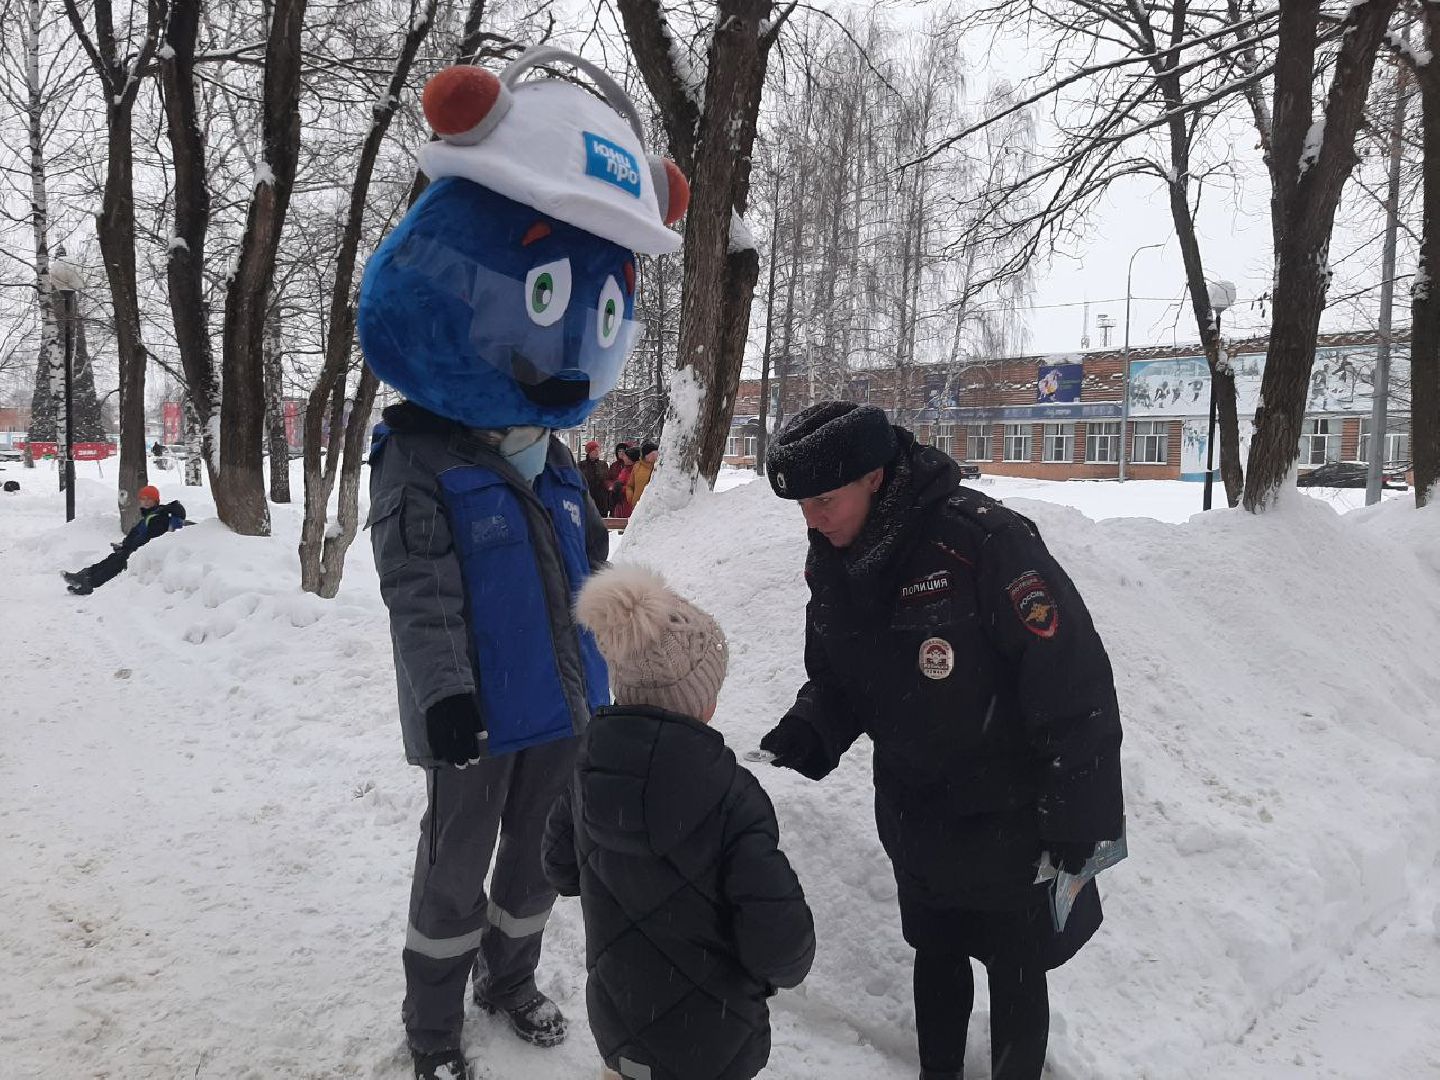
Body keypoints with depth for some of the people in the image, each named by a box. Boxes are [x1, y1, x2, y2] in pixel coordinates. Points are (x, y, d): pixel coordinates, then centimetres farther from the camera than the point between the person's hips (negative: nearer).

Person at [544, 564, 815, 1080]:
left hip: (615, 1026, 5)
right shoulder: (732, 798, -31)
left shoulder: (588, 770, -13)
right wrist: (785, 969, -3)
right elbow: (780, 943, -27)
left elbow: (562, 870, 5)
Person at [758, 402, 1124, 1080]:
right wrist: (810, 730, -13)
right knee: (935, 957, 24)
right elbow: (835, 675, 8)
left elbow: (1075, 681, -24)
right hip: (914, 814, 6)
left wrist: (1082, 820, -19)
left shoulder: (981, 539, -29)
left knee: (1015, 970, 15)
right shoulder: (830, 564, -6)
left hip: (1008, 816, -5)